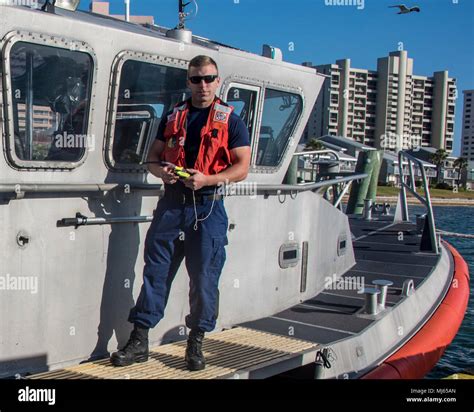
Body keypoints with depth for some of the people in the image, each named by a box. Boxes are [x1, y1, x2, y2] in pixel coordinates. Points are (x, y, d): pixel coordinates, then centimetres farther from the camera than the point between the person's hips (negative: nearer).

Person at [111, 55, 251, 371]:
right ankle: (139, 343, 11)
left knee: (204, 279, 2)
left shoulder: (231, 120, 3)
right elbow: (153, 156, 16)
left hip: (208, 207, -3)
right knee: (155, 272, 3)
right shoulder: (173, 117, 15)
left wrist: (206, 179, -18)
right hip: (172, 202, 3)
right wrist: (161, 171, -7)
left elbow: (242, 168, -4)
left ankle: (196, 344, 17)